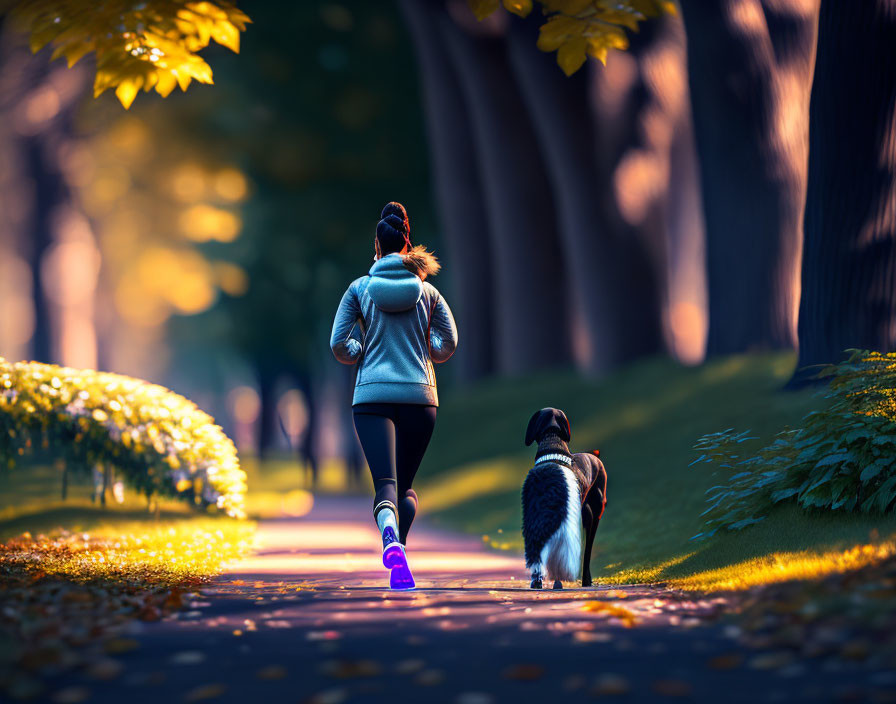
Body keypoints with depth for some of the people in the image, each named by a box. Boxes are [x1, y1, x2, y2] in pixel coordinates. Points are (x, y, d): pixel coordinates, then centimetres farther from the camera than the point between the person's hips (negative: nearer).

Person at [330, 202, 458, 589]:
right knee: (406, 484, 18)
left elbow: (339, 345, -1)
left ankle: (391, 542, -40)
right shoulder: (427, 291, 6)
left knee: (385, 483, -11)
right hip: (419, 396, 1)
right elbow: (448, 344, 4)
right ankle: (400, 548, -1)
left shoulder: (359, 288, 3)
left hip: (372, 396, -1)